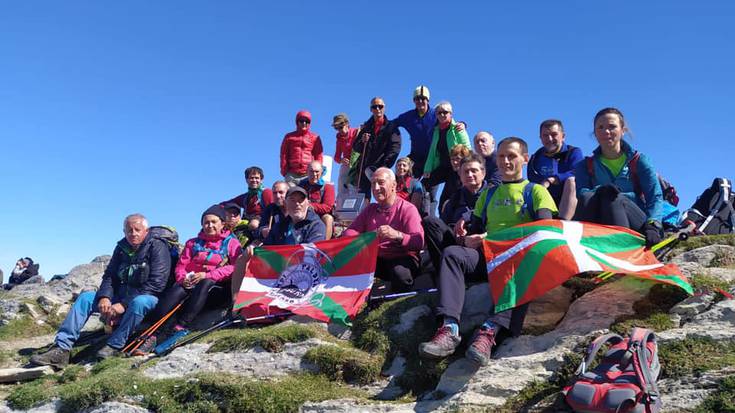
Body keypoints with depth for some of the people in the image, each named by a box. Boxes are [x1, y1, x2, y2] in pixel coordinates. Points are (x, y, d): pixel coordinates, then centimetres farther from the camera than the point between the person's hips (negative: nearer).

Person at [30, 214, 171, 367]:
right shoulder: (121, 248, 9)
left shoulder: (158, 247, -12)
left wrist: (124, 304, -24)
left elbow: (156, 283, -20)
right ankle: (61, 350, -15)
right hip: (122, 296, 6)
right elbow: (109, 276, 9)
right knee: (86, 297, -8)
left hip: (149, 299, -6)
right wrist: (104, 297, -14)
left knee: (139, 302, -39)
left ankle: (114, 346, -27)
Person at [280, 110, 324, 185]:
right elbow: (284, 155, 12)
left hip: (308, 175, -1)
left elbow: (318, 156, 9)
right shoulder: (289, 137, 14)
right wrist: (284, 171, 3)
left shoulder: (315, 138, 11)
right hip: (292, 174, 1)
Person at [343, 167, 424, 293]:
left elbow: (419, 242, -19)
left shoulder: (408, 209, -6)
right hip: (375, 259, 5)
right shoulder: (370, 209, 14)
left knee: (400, 273, -37)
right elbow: (349, 232, 8)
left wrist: (397, 235, -40)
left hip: (402, 258, -5)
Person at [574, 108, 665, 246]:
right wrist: (599, 191, -27)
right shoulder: (585, 166, 17)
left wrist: (652, 225, -20)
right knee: (588, 198, -29)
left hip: (638, 229, -1)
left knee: (614, 200, -31)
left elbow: (655, 197, 1)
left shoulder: (639, 161, 14)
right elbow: (581, 194, -2)